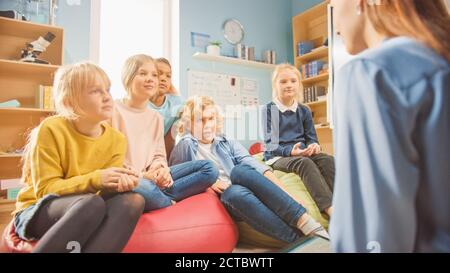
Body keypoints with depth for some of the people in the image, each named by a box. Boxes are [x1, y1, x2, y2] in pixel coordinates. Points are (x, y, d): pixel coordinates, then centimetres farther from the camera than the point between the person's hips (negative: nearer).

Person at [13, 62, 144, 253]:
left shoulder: (116, 139, -3)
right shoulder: (51, 129, -13)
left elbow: (104, 189, -3)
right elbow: (45, 189, -15)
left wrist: (119, 183, -28)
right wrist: (95, 180, -29)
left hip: (86, 213, 4)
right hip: (36, 213, -4)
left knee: (132, 201, -27)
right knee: (92, 203, -37)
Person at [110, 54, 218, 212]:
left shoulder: (156, 117, 16)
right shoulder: (114, 110, -2)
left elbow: (159, 155, 15)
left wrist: (161, 170, -9)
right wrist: (141, 176, -16)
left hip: (152, 178, 6)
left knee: (208, 169, -6)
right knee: (144, 188, -42)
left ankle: (158, 195, -20)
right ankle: (170, 201, -8)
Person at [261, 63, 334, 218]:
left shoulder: (304, 110, 16)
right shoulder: (268, 109, 2)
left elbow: (311, 138, 15)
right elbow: (270, 143, -6)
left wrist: (314, 146, -11)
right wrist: (290, 151, -25)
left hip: (302, 154, 4)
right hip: (278, 157, -4)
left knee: (327, 159, -27)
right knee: (304, 163, -36)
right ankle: (330, 208, -46)